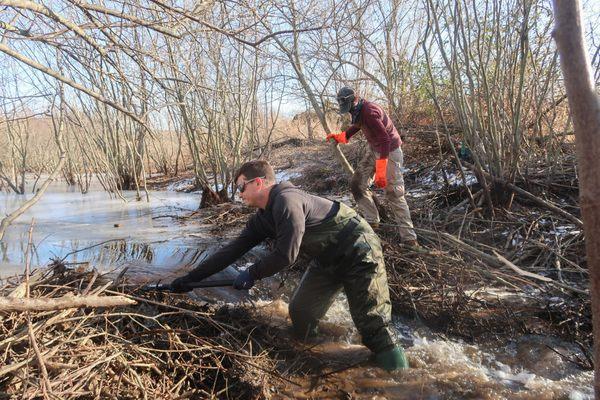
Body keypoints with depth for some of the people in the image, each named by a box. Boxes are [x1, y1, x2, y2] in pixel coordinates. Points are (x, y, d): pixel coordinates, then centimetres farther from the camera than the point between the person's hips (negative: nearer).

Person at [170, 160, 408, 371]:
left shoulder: (286, 200, -25)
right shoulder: (262, 219, 3)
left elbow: (286, 255, -25)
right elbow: (232, 250, 4)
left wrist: (252, 273, -10)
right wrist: (190, 278, 5)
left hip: (357, 251, -8)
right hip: (328, 261, 8)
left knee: (373, 328, -8)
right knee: (300, 317, 7)